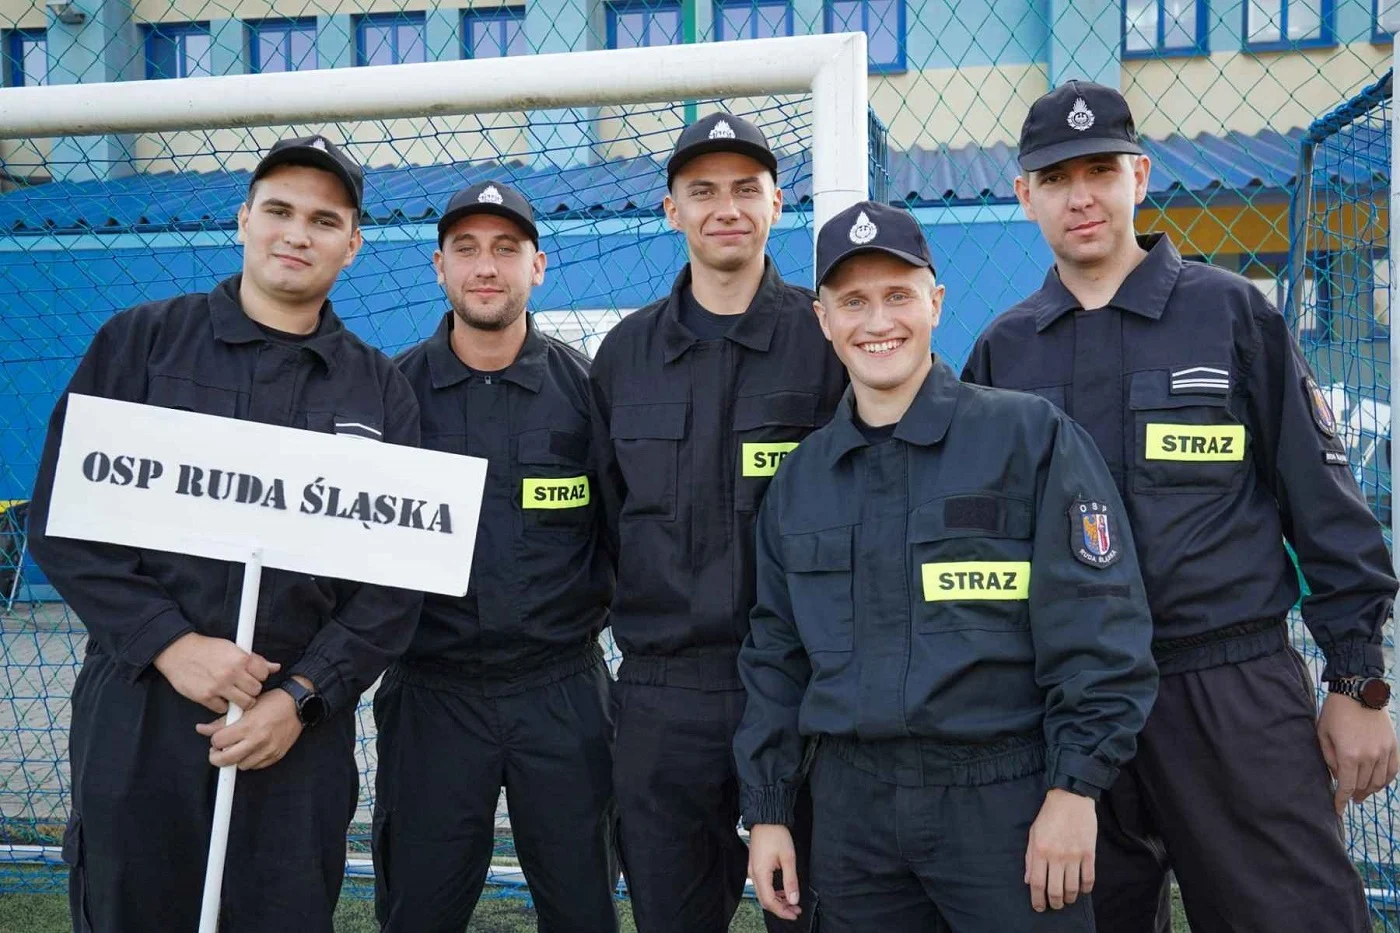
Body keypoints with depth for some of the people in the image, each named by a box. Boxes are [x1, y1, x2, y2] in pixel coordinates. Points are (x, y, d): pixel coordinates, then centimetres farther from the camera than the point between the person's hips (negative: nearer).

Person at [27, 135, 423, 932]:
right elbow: (64, 515, -2)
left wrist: (302, 696, -8)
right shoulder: (140, 342, 3)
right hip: (137, 715, -1)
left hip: (302, 731, 1)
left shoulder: (381, 390, 7)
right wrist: (170, 643, -13)